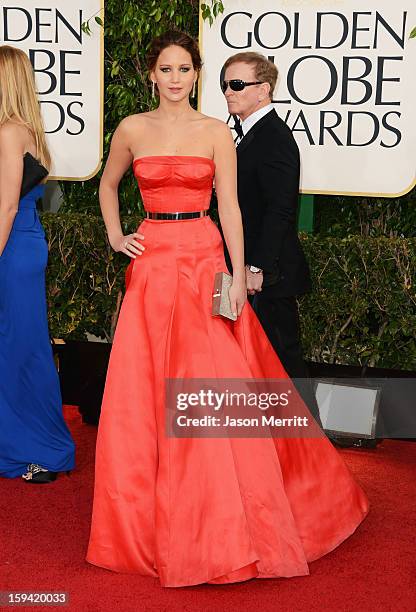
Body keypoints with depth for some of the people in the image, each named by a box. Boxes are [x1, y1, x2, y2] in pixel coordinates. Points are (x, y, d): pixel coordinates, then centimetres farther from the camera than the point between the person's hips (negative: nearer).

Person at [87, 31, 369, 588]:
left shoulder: (216, 133, 3)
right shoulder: (132, 130, 7)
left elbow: (230, 208, -1)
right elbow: (108, 185, 24)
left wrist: (237, 276, -8)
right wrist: (115, 237, 11)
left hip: (204, 263, -1)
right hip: (151, 265, 2)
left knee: (215, 388, -5)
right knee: (142, 394, 0)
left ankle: (226, 524, 9)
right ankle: (145, 520, 14)